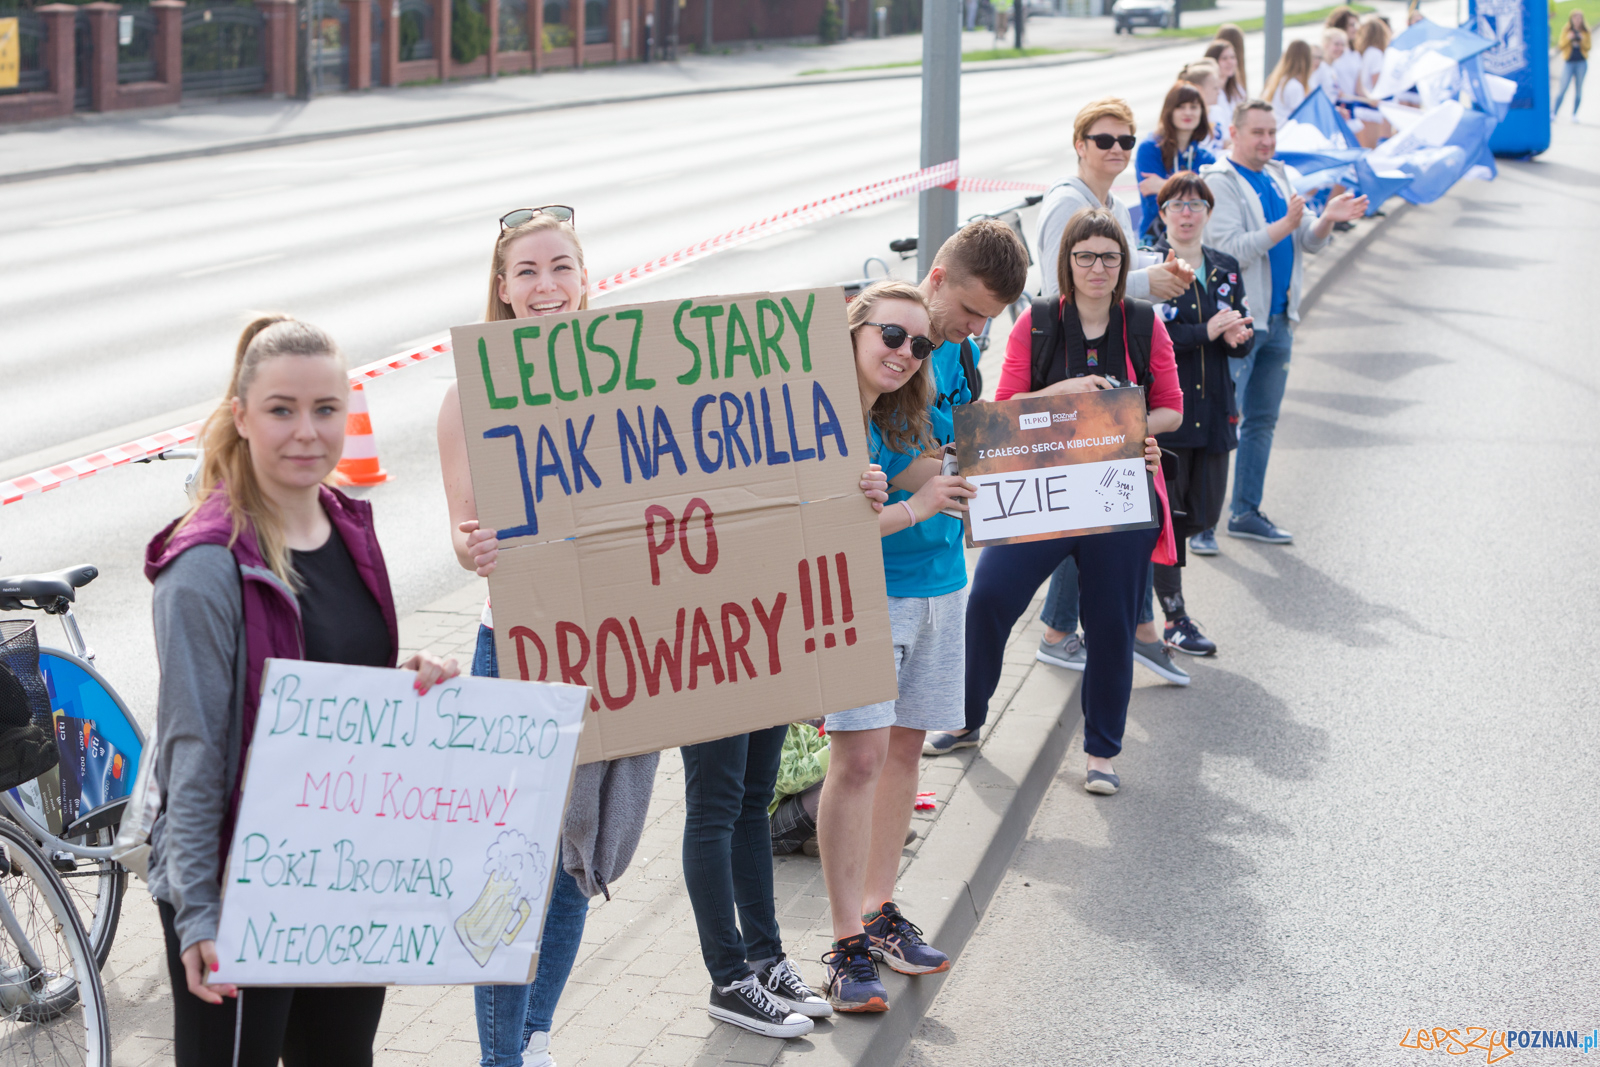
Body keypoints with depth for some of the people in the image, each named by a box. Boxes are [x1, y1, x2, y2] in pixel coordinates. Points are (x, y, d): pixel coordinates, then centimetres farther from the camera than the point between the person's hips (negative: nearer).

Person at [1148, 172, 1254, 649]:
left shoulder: (1225, 269, 12)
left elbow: (1241, 344, 14)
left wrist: (1237, 338, -9)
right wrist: (1205, 332, -21)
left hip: (1213, 411, 6)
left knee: (1205, 513, 8)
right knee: (1166, 513, -2)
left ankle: (1146, 558, 34)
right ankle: (1176, 620, 9)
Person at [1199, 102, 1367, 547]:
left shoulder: (1278, 178, 14)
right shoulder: (1219, 182, -8)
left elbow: (1310, 242, 11)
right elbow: (1232, 250, -19)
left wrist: (1328, 219, -10)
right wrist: (1285, 225, -26)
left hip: (1278, 321, 8)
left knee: (1261, 420, 11)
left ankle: (1246, 512, 19)